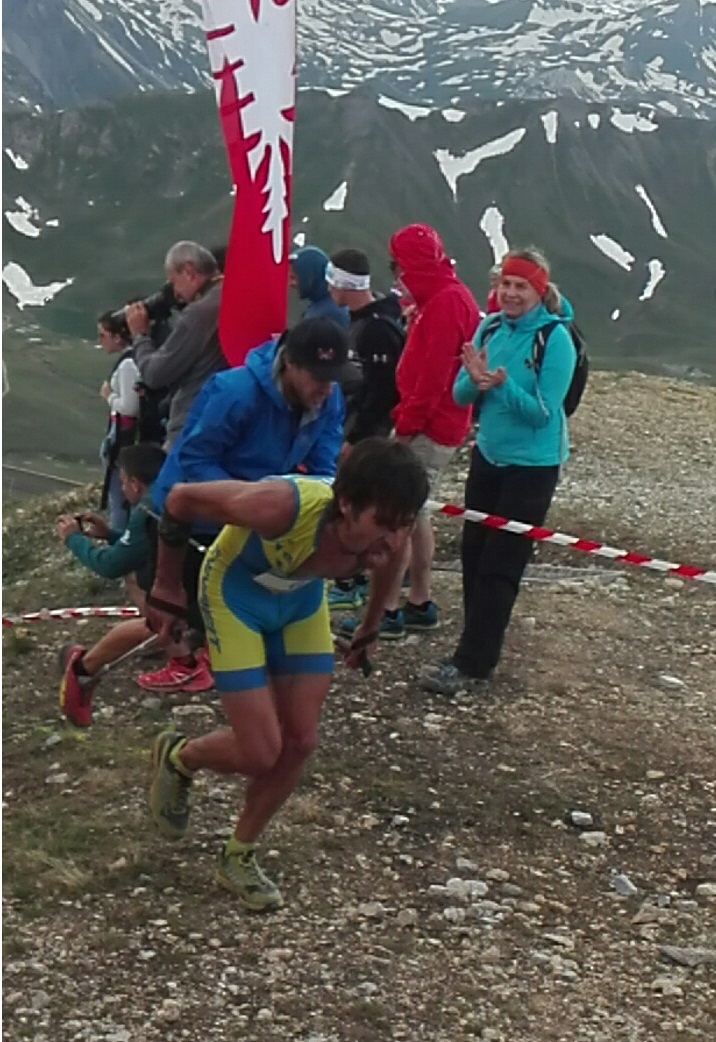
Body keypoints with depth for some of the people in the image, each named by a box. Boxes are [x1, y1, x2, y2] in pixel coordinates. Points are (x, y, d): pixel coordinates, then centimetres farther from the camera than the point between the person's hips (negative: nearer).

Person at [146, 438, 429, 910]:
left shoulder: (391, 537, -28)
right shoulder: (283, 506, -43)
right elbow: (181, 498, -26)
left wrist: (371, 627, 14)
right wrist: (166, 588, -15)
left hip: (302, 597, 5)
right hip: (236, 592, -5)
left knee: (300, 743, 3)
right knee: (260, 753, -9)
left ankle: (239, 857, 26)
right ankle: (177, 758, 25)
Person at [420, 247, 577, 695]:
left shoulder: (556, 339, -16)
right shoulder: (490, 328, -1)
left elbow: (543, 412, -19)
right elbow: (461, 396, 0)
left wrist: (503, 386, -33)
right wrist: (476, 380, -22)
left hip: (531, 466, -6)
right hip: (488, 456, 6)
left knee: (500, 566, -4)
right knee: (474, 553, 12)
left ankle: (472, 666, 1)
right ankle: (480, 645, 26)